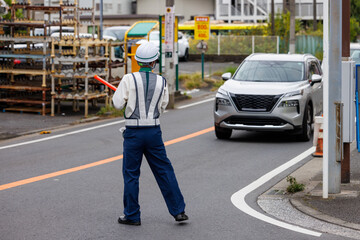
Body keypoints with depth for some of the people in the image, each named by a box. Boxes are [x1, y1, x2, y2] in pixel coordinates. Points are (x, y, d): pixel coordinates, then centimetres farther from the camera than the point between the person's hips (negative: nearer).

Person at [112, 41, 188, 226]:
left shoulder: (129, 79, -9)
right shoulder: (161, 82, 1)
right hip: (154, 131, 3)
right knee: (164, 171, 10)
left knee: (131, 174, 7)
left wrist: (119, 92, 12)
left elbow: (118, 104, -8)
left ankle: (132, 216, 11)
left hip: (133, 132, -3)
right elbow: (161, 108, 11)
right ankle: (178, 211, 12)